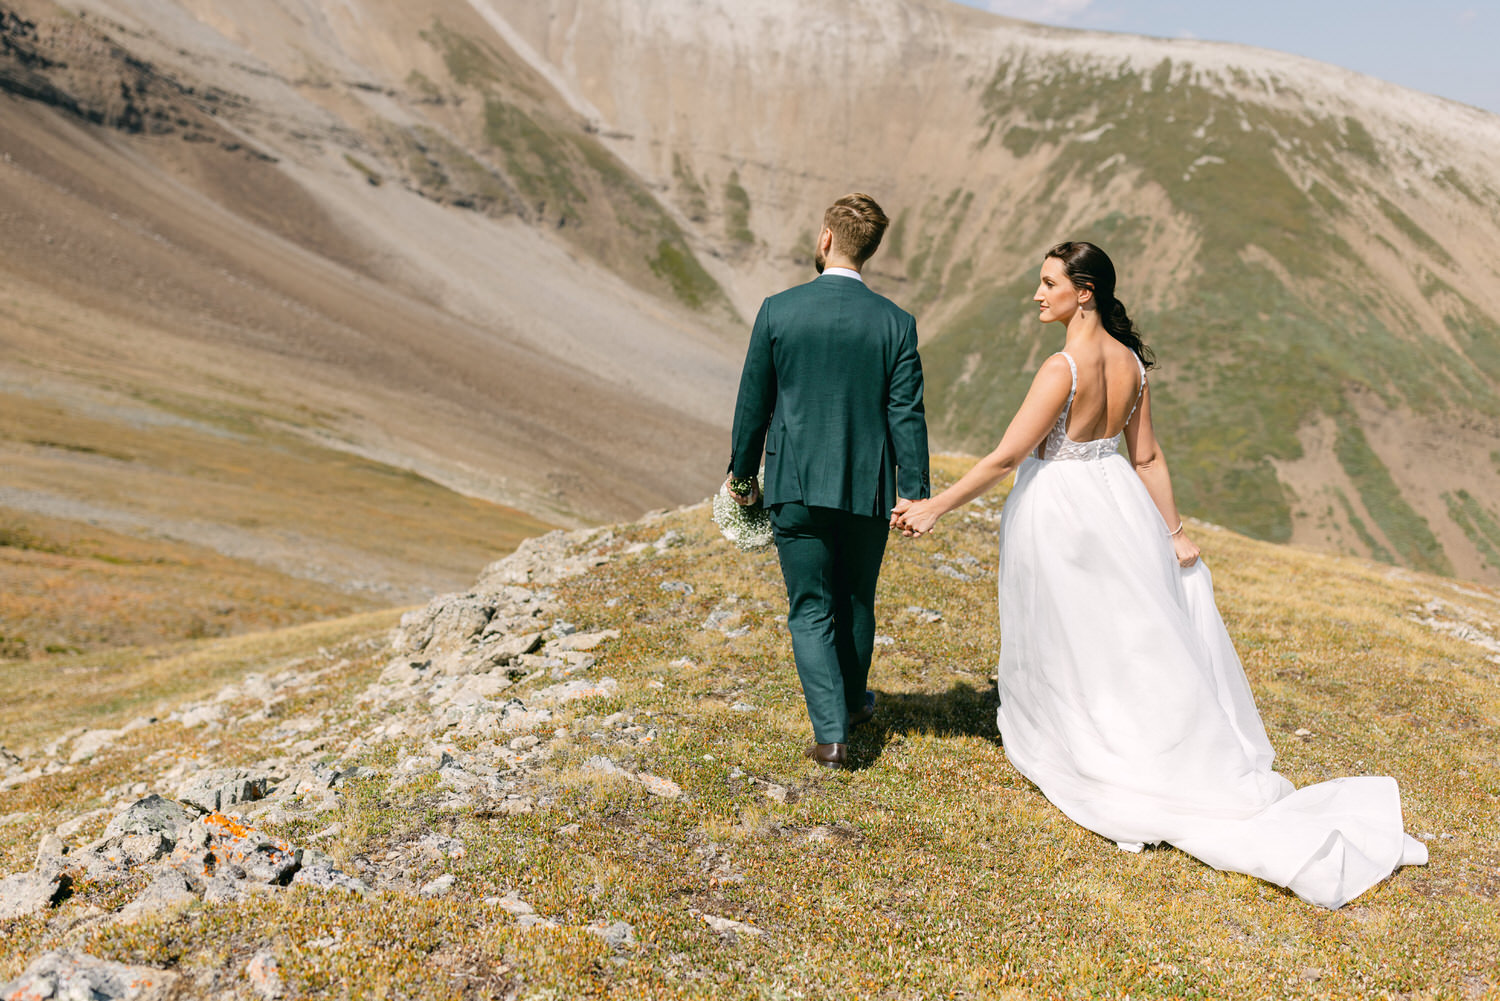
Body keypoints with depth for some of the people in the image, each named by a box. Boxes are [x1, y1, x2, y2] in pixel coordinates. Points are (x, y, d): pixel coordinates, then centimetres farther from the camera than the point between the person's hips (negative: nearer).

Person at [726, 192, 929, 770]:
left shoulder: (777, 311, -7)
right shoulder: (895, 322, -5)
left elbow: (753, 403, -1)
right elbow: (906, 413, -6)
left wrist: (742, 473, 11)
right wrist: (913, 493, -1)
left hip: (796, 486, -1)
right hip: (868, 486, 2)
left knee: (810, 610, 7)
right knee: (856, 602, 20)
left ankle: (831, 733, 0)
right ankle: (852, 702, 39)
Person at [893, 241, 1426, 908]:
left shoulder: (1063, 367, -21)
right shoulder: (1130, 361, 2)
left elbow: (1005, 458, -22)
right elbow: (1148, 458, 6)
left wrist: (936, 507, -17)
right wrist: (1174, 531, 13)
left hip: (1057, 510, -7)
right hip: (1115, 503, 7)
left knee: (1070, 646, 9)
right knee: (1139, 640, 16)